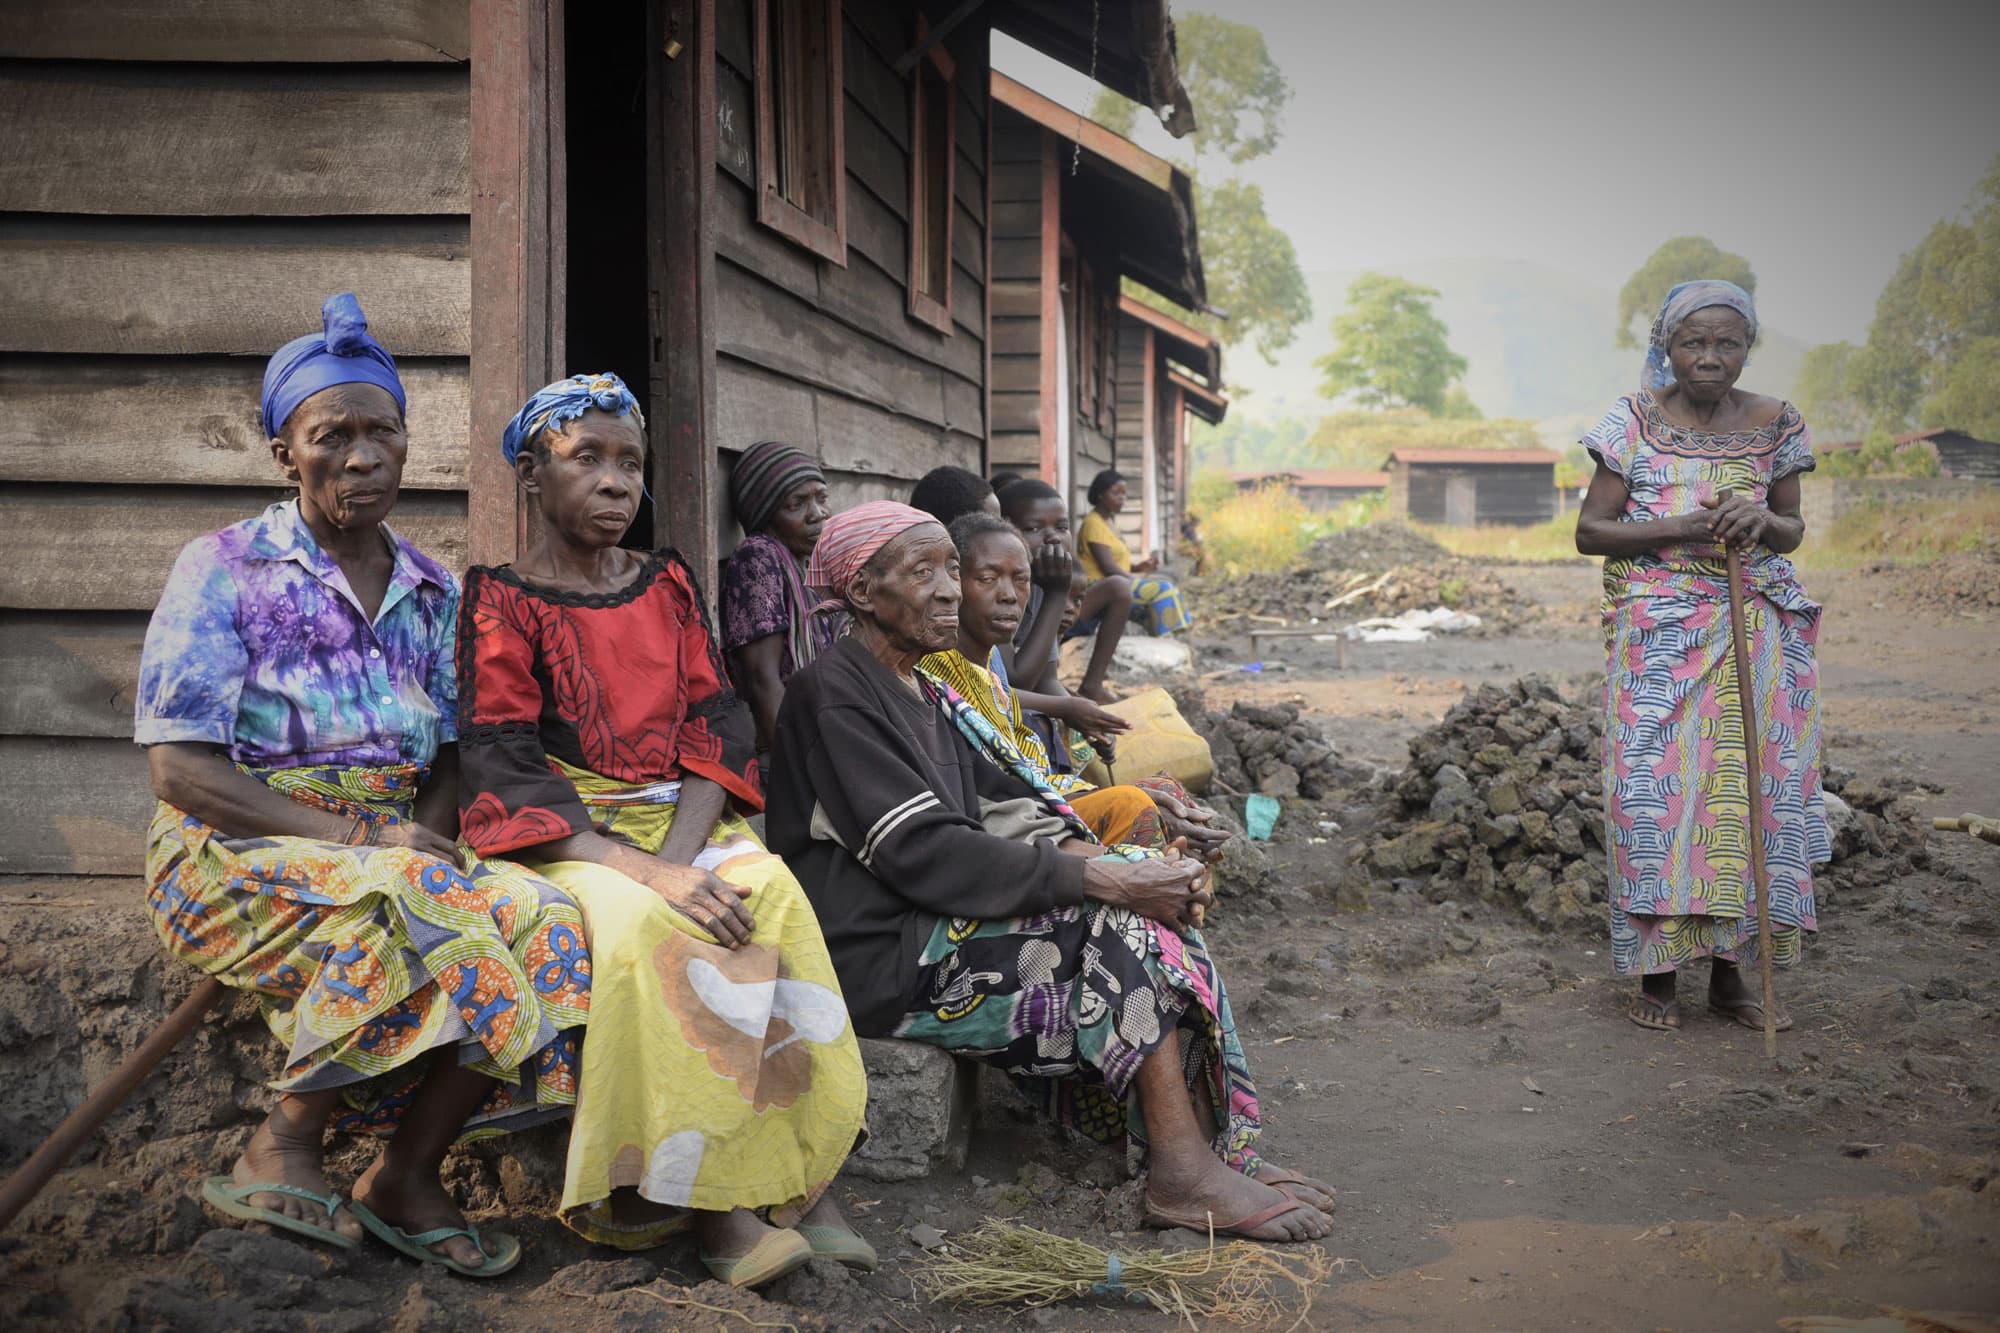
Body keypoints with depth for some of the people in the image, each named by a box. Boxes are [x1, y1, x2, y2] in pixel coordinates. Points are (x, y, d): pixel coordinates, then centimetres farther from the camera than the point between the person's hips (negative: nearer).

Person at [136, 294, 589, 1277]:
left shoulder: (433, 593, 14)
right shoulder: (224, 569, -1)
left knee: (538, 923, -25)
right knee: (412, 912, -36)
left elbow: (449, 758, 14)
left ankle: (406, 1175, -12)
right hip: (234, 857, -5)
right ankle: (282, 1150, -17)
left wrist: (428, 836, -11)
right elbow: (180, 767, -9)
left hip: (397, 855, 5)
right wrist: (359, 838, -19)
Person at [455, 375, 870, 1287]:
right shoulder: (500, 603, 1)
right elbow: (507, 773, -11)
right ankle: (719, 1208, -30)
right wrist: (643, 872, -26)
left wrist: (681, 854, -17)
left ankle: (797, 1178, -27)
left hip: (680, 824, 4)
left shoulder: (667, 585, 14)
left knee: (770, 894, -28)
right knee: (647, 929, -35)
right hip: (563, 839, -4)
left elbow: (715, 729, 5)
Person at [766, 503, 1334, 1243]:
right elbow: (922, 853, -22)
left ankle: (1217, 1147, -8)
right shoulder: (833, 693, -13)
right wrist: (1105, 879, -23)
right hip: (884, 960, -9)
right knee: (1126, 921, -19)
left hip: (935, 923, 9)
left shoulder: (921, 691, 17)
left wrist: (1106, 858, -7)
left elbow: (997, 809, 12)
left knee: (1151, 894, -5)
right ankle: (1184, 1170, -16)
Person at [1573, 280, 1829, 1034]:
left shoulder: (1776, 425, 6)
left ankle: (1729, 971, 12)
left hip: (1756, 630, 3)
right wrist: (1683, 528, -15)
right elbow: (1590, 531, -3)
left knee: (1748, 787, 2)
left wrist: (1762, 523, -10)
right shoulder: (1634, 421, -1)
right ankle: (1656, 971, 5)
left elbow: (1792, 530, 14)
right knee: (1654, 787, -5)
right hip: (1659, 633, -3)